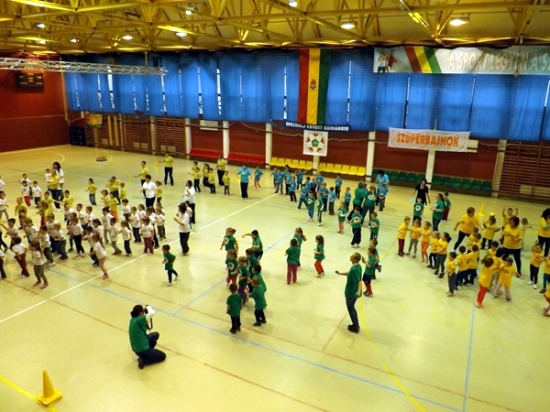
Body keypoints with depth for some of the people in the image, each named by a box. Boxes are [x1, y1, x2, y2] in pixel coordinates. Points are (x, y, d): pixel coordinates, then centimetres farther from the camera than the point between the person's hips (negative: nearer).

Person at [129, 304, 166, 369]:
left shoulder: (133, 320, -2)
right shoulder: (138, 320, -29)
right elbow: (152, 313, -42)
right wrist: (148, 307, -21)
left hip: (137, 348, 9)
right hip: (142, 350, -9)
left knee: (155, 335, 24)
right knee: (162, 356, 12)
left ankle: (148, 352, 19)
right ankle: (143, 360, -1)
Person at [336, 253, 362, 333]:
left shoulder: (354, 269, -30)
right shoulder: (358, 266, -2)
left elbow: (359, 281, -40)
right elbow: (350, 273, 16)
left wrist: (359, 291, -54)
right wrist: (340, 273, 15)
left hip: (351, 292, -9)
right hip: (354, 291, 9)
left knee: (350, 309, 11)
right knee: (352, 308, 25)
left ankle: (355, 327, 24)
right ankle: (356, 325, 36)